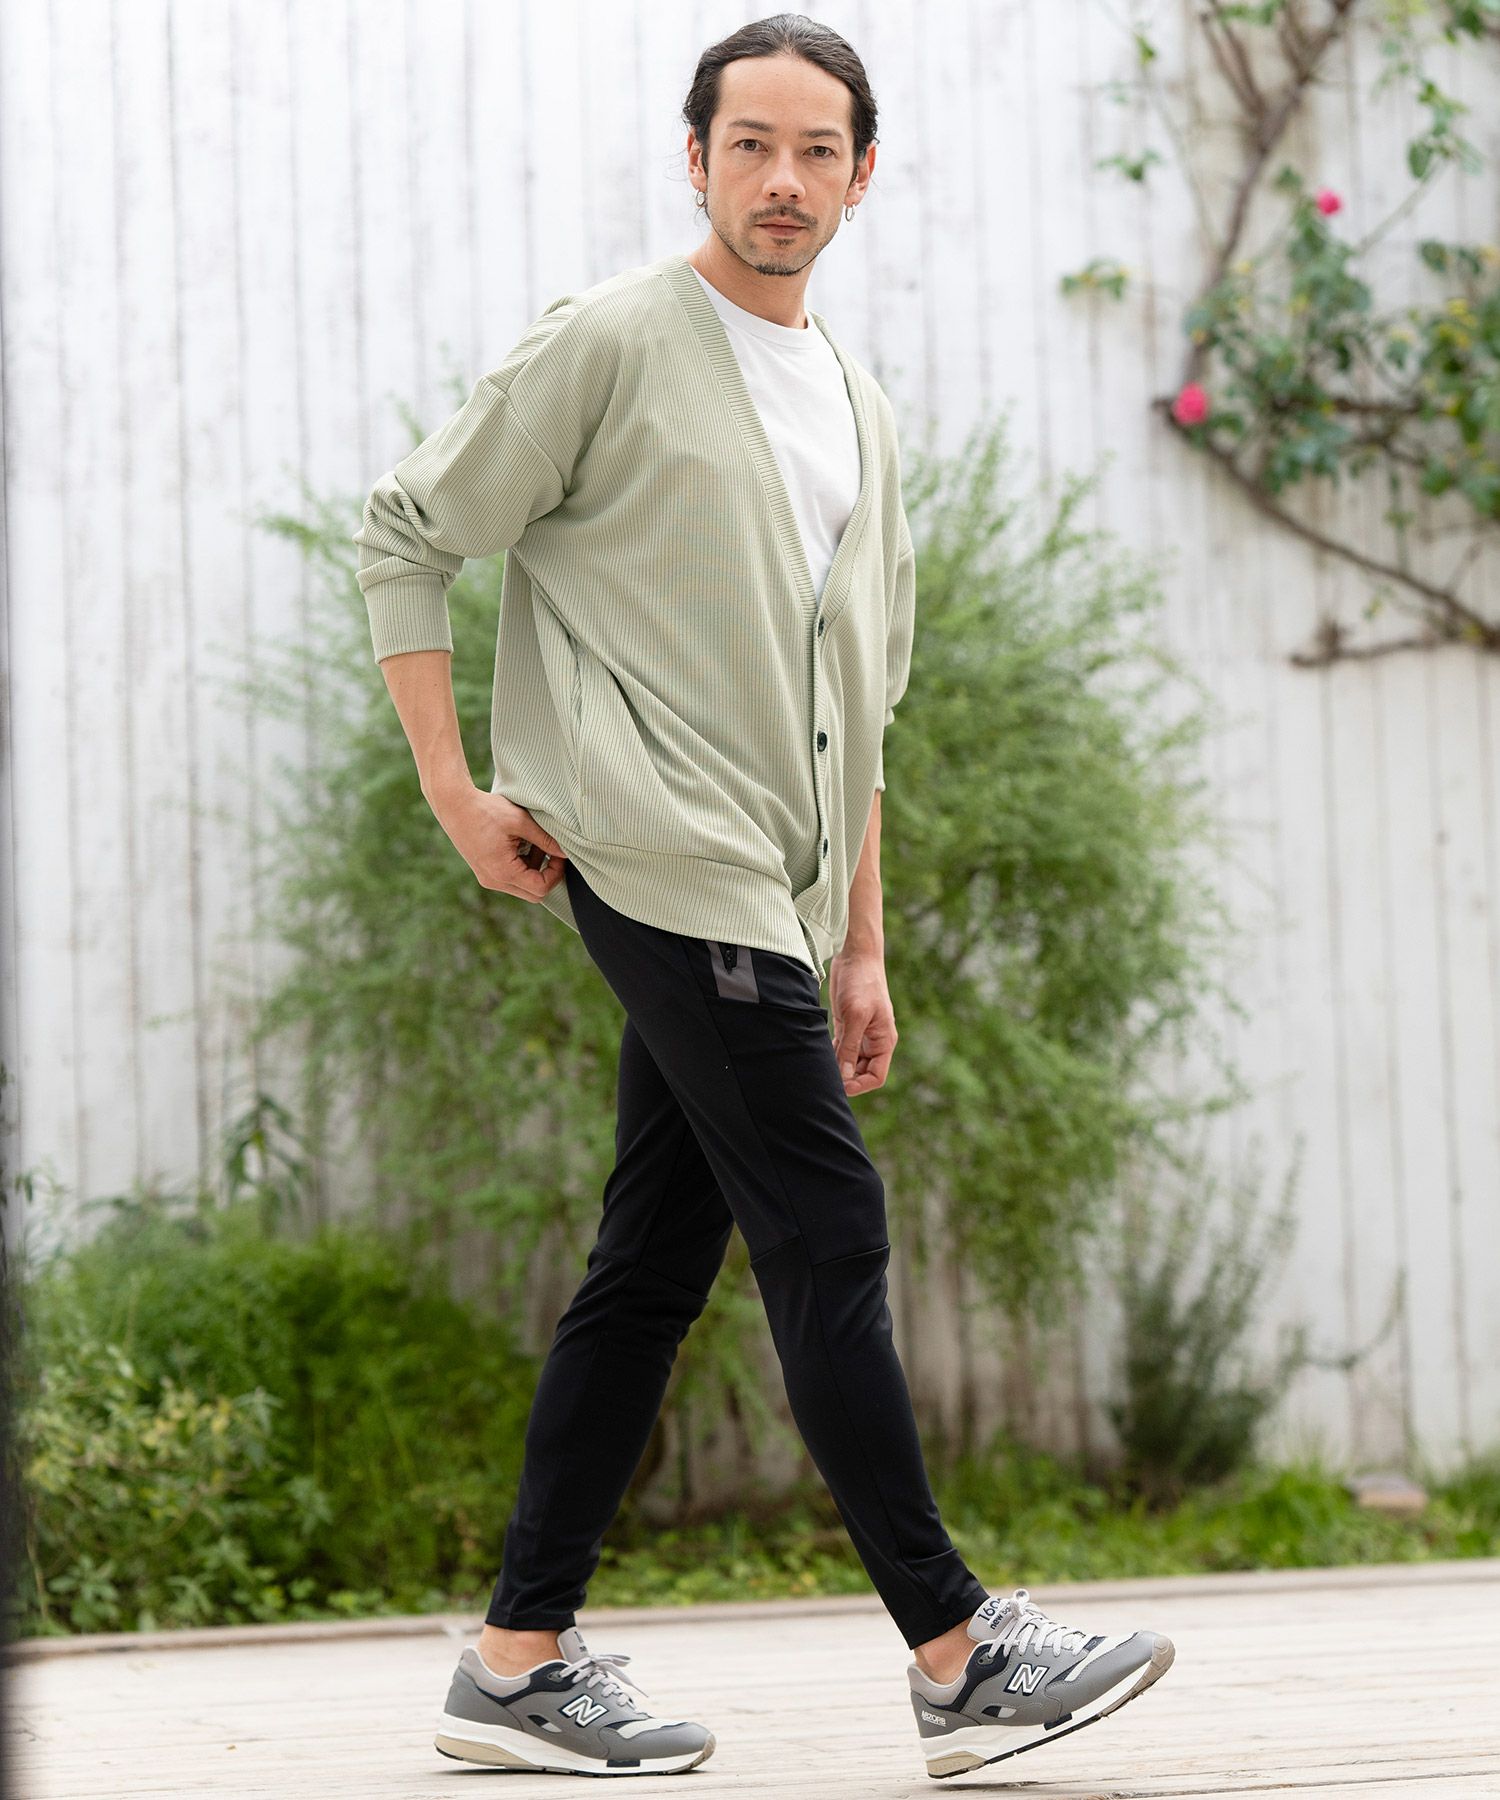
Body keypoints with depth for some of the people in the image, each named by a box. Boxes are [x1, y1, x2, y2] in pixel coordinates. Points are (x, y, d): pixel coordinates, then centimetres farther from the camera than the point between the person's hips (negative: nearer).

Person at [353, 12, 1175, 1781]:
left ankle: (520, 1663, 12)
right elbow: (404, 533, -2)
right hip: (663, 862, -8)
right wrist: (454, 785, -7)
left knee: (655, 1264, 7)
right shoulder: (608, 345, -4)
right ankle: (958, 1655, -10)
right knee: (826, 1233, -11)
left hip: (766, 896, 8)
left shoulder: (854, 410, 20)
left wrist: (861, 946, 20)